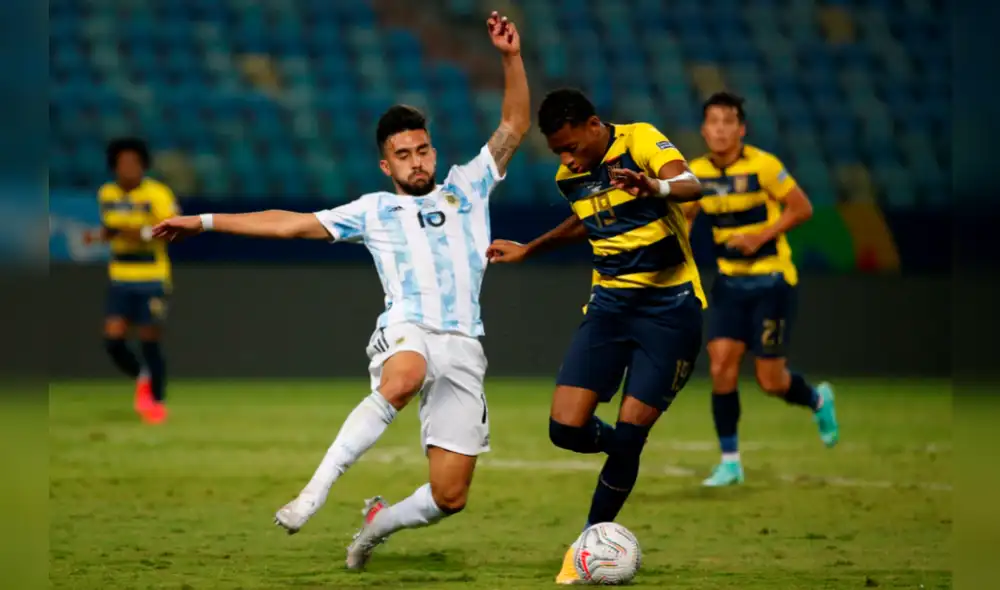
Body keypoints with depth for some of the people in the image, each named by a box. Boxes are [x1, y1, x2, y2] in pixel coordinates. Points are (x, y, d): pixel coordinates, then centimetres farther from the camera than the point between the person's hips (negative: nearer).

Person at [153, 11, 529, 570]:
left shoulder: (467, 187, 21)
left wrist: (512, 58, 5)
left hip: (464, 346, 3)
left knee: (450, 496, -3)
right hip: (407, 331, -2)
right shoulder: (374, 210, 17)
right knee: (403, 378, -43)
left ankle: (381, 521, 30)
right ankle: (317, 489, -39)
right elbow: (290, 223, 16)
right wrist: (205, 221, 12)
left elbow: (515, 127, 19)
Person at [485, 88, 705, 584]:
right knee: (567, 428, -10)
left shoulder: (640, 141, -14)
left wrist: (655, 189, -56)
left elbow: (690, 183, -34)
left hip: (669, 306, -5)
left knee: (627, 435, -10)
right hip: (610, 302, 6)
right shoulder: (570, 178, 5)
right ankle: (628, 453, 24)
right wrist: (529, 249, 31)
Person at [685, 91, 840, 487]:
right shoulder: (697, 173, -1)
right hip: (730, 280, 4)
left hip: (772, 279, -4)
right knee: (721, 366, -9)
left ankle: (818, 400, 34)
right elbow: (685, 216, 15)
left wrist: (760, 237, -20)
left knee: (771, 381, -1)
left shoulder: (762, 166, -16)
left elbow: (802, 209, -10)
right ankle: (730, 461, 2)